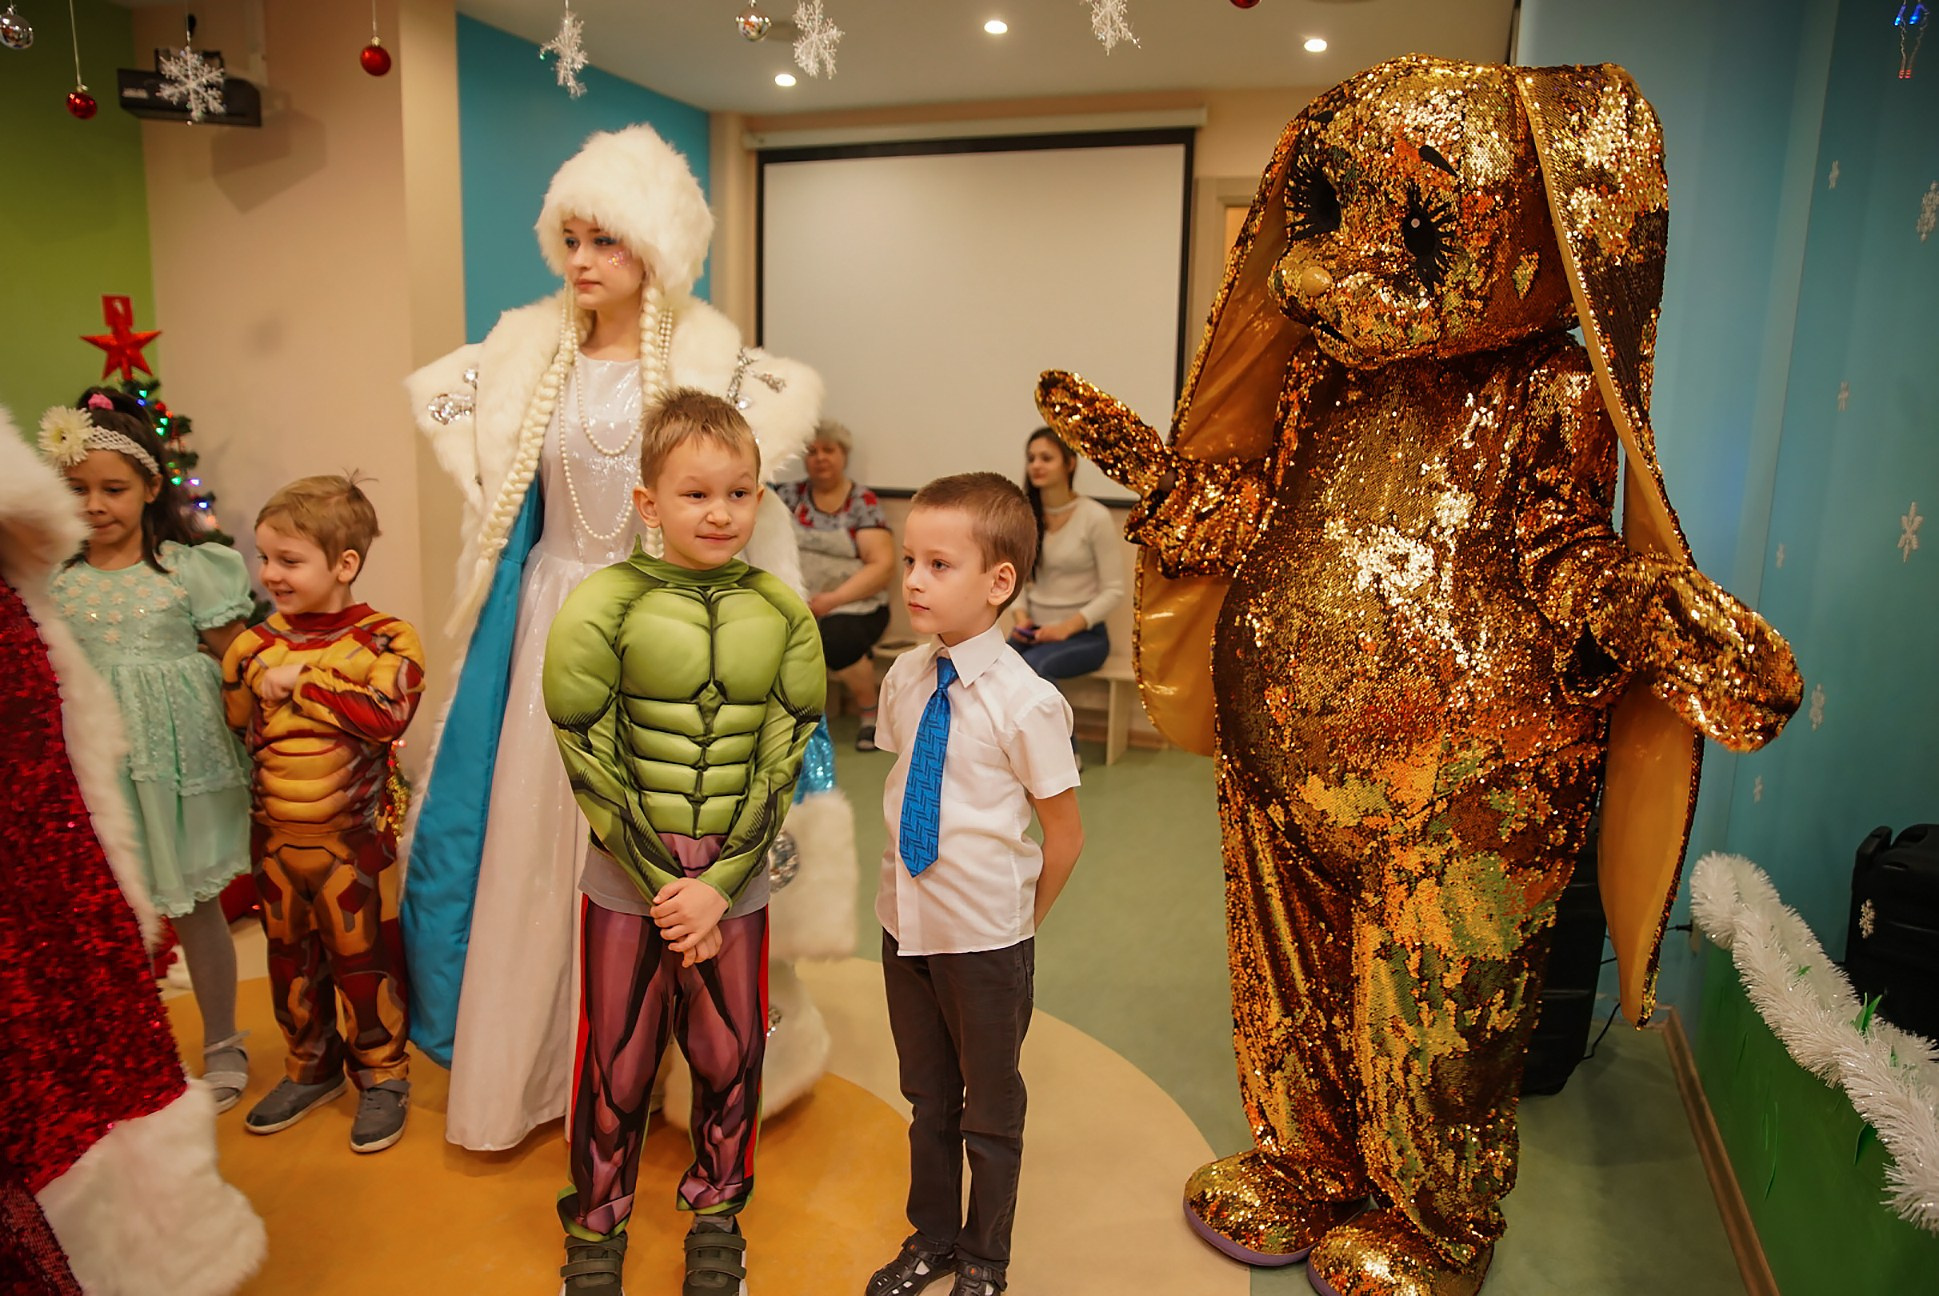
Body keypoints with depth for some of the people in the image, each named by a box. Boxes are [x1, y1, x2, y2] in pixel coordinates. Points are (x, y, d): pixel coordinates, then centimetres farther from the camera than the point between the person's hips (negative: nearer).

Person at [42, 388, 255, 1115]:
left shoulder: (187, 568, -4)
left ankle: (222, 1045, 27)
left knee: (196, 907, 9)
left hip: (176, 762, -2)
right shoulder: (52, 581, 3)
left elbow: (235, 661, -2)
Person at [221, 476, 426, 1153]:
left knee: (363, 958, 7)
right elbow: (231, 725, 11)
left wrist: (301, 681, -21)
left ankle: (383, 1076, 26)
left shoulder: (385, 638, -11)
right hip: (274, 836, 5)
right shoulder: (255, 645, 2)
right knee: (290, 959, 19)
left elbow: (387, 714, -26)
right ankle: (311, 1068, 39)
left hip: (354, 837, -5)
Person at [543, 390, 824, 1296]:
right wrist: (663, 888, -10)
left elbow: (780, 766, -4)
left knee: (730, 1060, 14)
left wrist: (717, 887, -11)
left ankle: (716, 1217, 39)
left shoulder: (782, 618, -3)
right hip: (628, 887, -1)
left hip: (737, 889, 2)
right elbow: (593, 764, -9)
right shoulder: (602, 610, -9)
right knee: (616, 1068, 11)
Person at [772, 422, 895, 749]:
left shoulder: (863, 501, 3)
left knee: (833, 640, -34)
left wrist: (833, 598, -16)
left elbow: (883, 565, -5)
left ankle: (869, 709, -3)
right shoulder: (790, 495, 12)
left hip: (853, 604, -2)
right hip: (796, 604, 2)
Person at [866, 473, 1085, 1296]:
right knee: (927, 1097, 24)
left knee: (989, 1110, 16)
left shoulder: (1026, 703, -20)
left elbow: (1064, 836, -11)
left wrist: (1019, 921, 0)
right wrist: (911, 886, 9)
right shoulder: (903, 679, -3)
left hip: (986, 939, -5)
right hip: (906, 921, 5)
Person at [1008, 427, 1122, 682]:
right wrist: (1021, 616, -7)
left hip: (1083, 633, -4)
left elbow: (1114, 592, -8)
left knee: (1031, 666, -34)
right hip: (1034, 630, 4)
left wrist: (1066, 627, -17)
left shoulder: (1095, 517, -8)